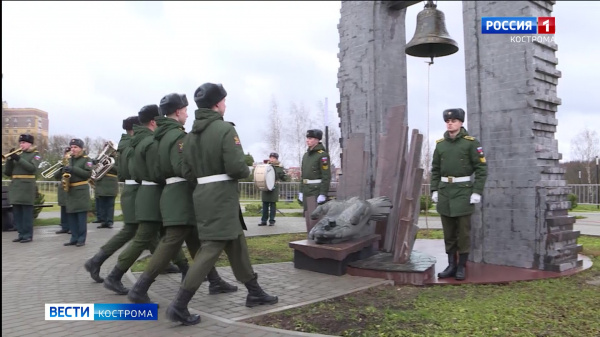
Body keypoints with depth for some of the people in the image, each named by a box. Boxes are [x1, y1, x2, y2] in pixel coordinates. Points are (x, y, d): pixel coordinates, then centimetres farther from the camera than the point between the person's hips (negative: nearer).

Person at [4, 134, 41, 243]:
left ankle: (28, 235, 2)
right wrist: (10, 159, -3)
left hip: (27, 187, -5)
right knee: (17, 213, 7)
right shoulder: (17, 154, 15)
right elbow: (7, 172, 11)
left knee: (27, 212, -4)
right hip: (15, 187, 6)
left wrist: (18, 159, -19)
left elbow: (32, 168, -16)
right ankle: (21, 234, 15)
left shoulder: (35, 154, 3)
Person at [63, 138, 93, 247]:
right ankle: (74, 238, 13)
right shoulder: (69, 159, 17)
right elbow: (65, 173, 23)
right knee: (71, 215, 6)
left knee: (81, 215, -6)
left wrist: (73, 169, -20)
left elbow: (88, 174, -13)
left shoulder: (86, 159, -2)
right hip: (70, 190, 6)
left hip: (81, 190, -6)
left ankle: (81, 239, -1)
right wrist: (65, 170, 0)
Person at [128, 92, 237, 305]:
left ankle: (215, 282, 24)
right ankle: (139, 289, -5)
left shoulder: (163, 136, 16)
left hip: (175, 194, 10)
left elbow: (160, 170, 18)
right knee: (171, 244, -8)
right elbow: (181, 167, -24)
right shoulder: (177, 135, -14)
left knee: (197, 241, 14)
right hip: (181, 196, -10)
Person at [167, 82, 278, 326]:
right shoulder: (225, 129, -13)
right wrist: (247, 171, 0)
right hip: (222, 196, -9)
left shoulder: (191, 135, 11)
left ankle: (255, 292, 28)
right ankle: (179, 305, -3)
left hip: (203, 194, 9)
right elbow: (236, 166, -21)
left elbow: (187, 172, 8)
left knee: (237, 244, 17)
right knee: (212, 249, -5)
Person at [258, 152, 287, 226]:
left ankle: (272, 221, 8)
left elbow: (284, 178, -1)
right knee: (265, 204, 6)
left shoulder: (279, 167, 0)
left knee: (273, 204, 1)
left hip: (274, 188, -3)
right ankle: (264, 220, 12)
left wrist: (282, 174, -22)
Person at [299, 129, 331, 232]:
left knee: (314, 217, -10)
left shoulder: (322, 155, -10)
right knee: (308, 218, 11)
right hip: (306, 191, 8)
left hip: (317, 191, -8)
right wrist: (301, 191, 17)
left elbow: (326, 176, -14)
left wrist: (323, 194, -19)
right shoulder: (306, 155, 15)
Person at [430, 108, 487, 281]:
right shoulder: (440, 144, 9)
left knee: (463, 232, 2)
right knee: (448, 232, 9)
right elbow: (435, 169, 14)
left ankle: (461, 266, 12)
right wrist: (434, 190, 7)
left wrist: (477, 192, -11)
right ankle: (451, 265, 18)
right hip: (444, 192, 4)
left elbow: (482, 168, -5)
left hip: (463, 191, -4)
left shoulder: (471, 142, -4)